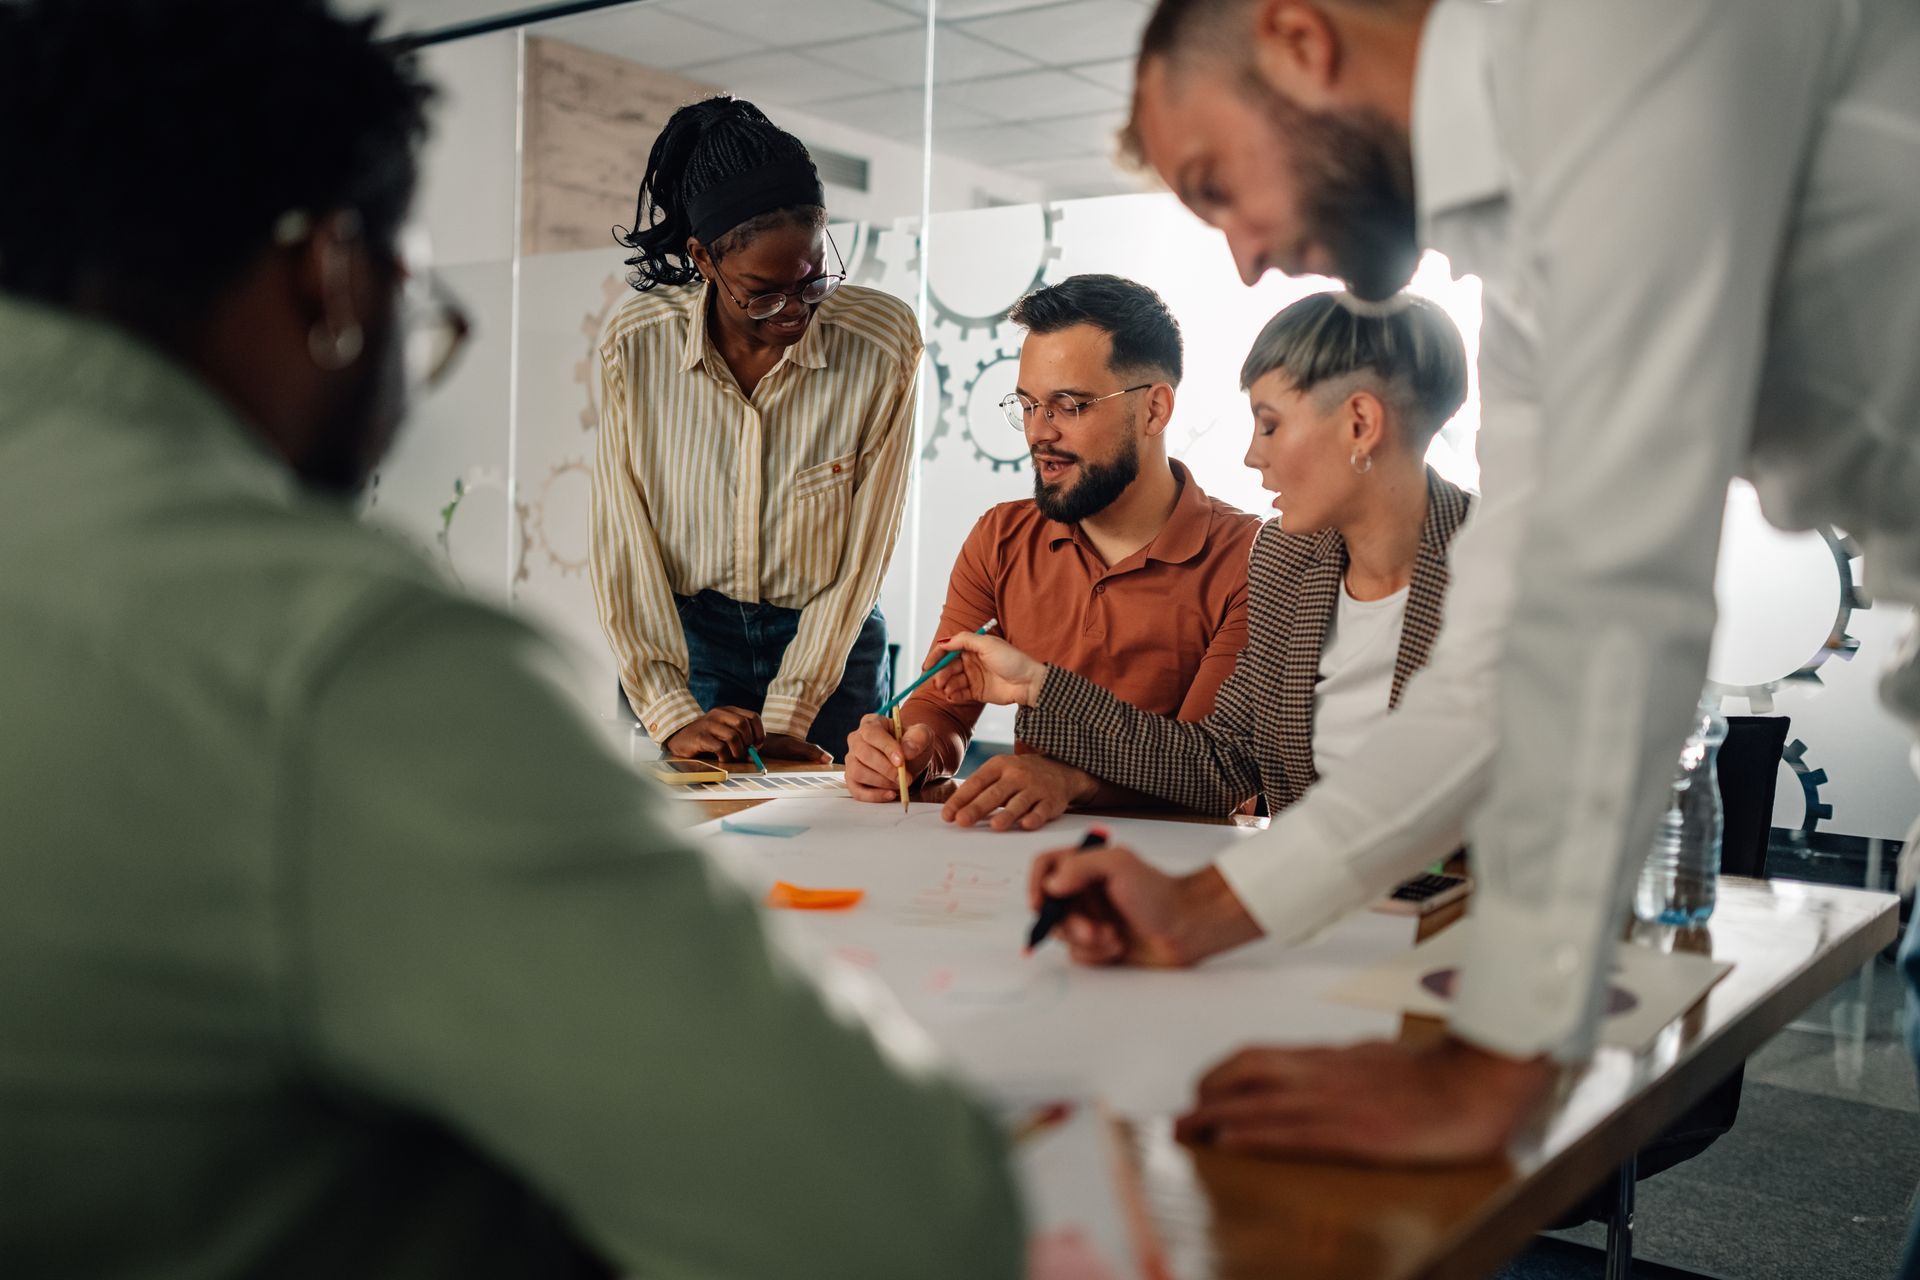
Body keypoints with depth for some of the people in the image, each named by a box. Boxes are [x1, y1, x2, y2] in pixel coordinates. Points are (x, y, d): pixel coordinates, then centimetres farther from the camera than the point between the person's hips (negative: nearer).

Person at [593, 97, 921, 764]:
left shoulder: (883, 339, -15)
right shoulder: (635, 345, -12)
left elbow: (863, 548, -12)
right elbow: (622, 542, -9)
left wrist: (785, 715, -14)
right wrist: (672, 714, -16)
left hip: (828, 647, 0)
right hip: (682, 639, 1)